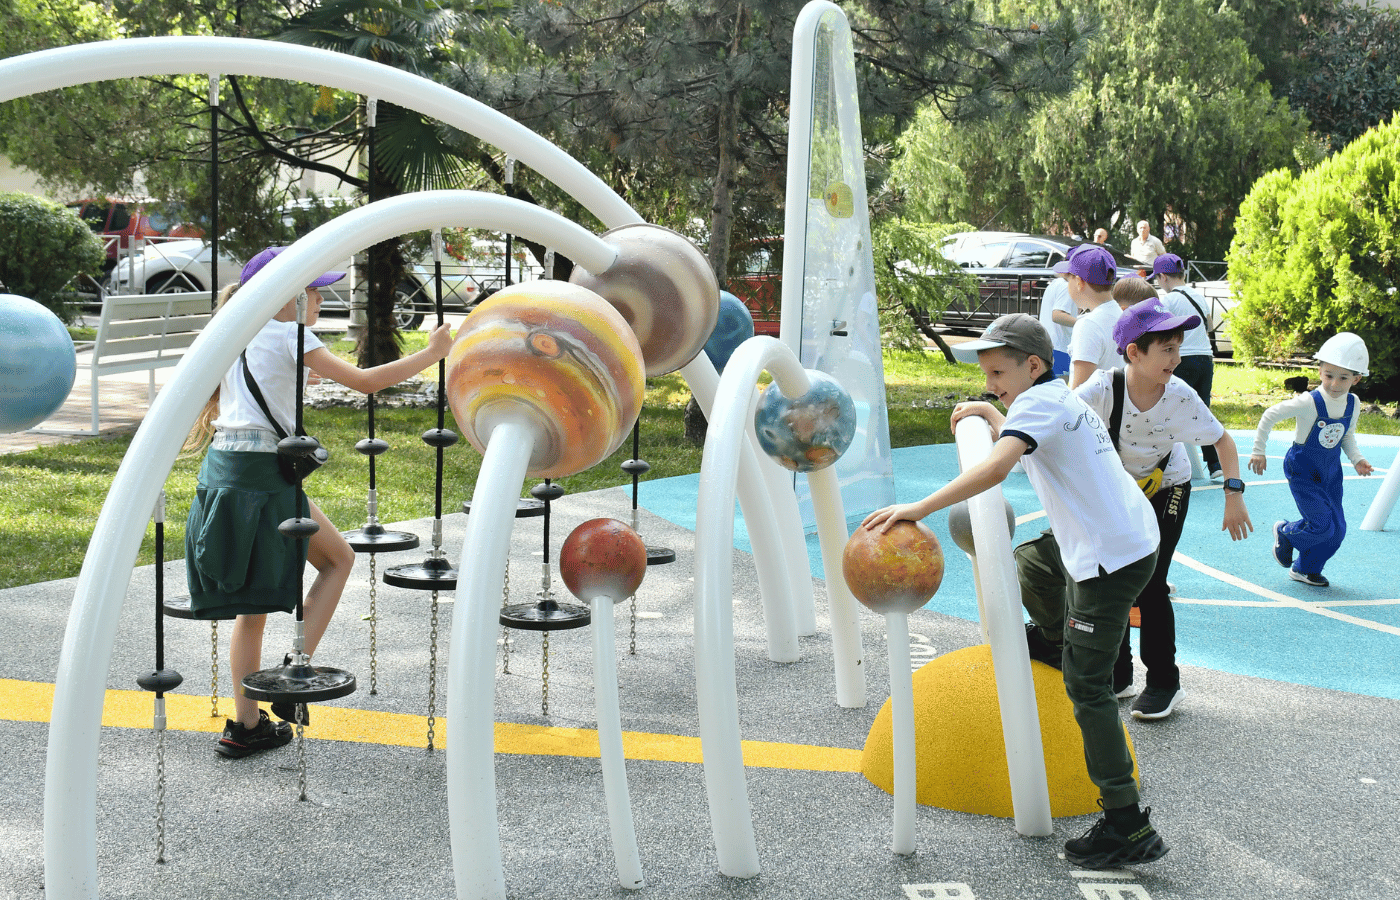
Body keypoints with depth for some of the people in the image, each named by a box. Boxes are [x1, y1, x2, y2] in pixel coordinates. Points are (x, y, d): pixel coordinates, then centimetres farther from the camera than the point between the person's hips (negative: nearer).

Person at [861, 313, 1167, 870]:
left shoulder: (1038, 401, -13)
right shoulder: (1061, 399, 16)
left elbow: (995, 468, -31)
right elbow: (1024, 443, 37)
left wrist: (919, 508, -34)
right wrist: (987, 414, 33)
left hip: (1111, 558, -10)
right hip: (1129, 537, 10)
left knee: (1086, 685, -8)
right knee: (1029, 561, 32)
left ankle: (1127, 827, -8)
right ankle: (1054, 638, 57)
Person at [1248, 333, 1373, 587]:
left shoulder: (1352, 404, -6)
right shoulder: (1309, 403, -25)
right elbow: (1270, 416, -16)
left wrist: (1357, 459, -2)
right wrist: (1258, 451, -11)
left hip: (1331, 471, 6)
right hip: (1302, 471, -6)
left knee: (1338, 530, 7)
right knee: (1323, 526, -12)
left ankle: (1305, 569, 29)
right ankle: (1284, 533, 20)